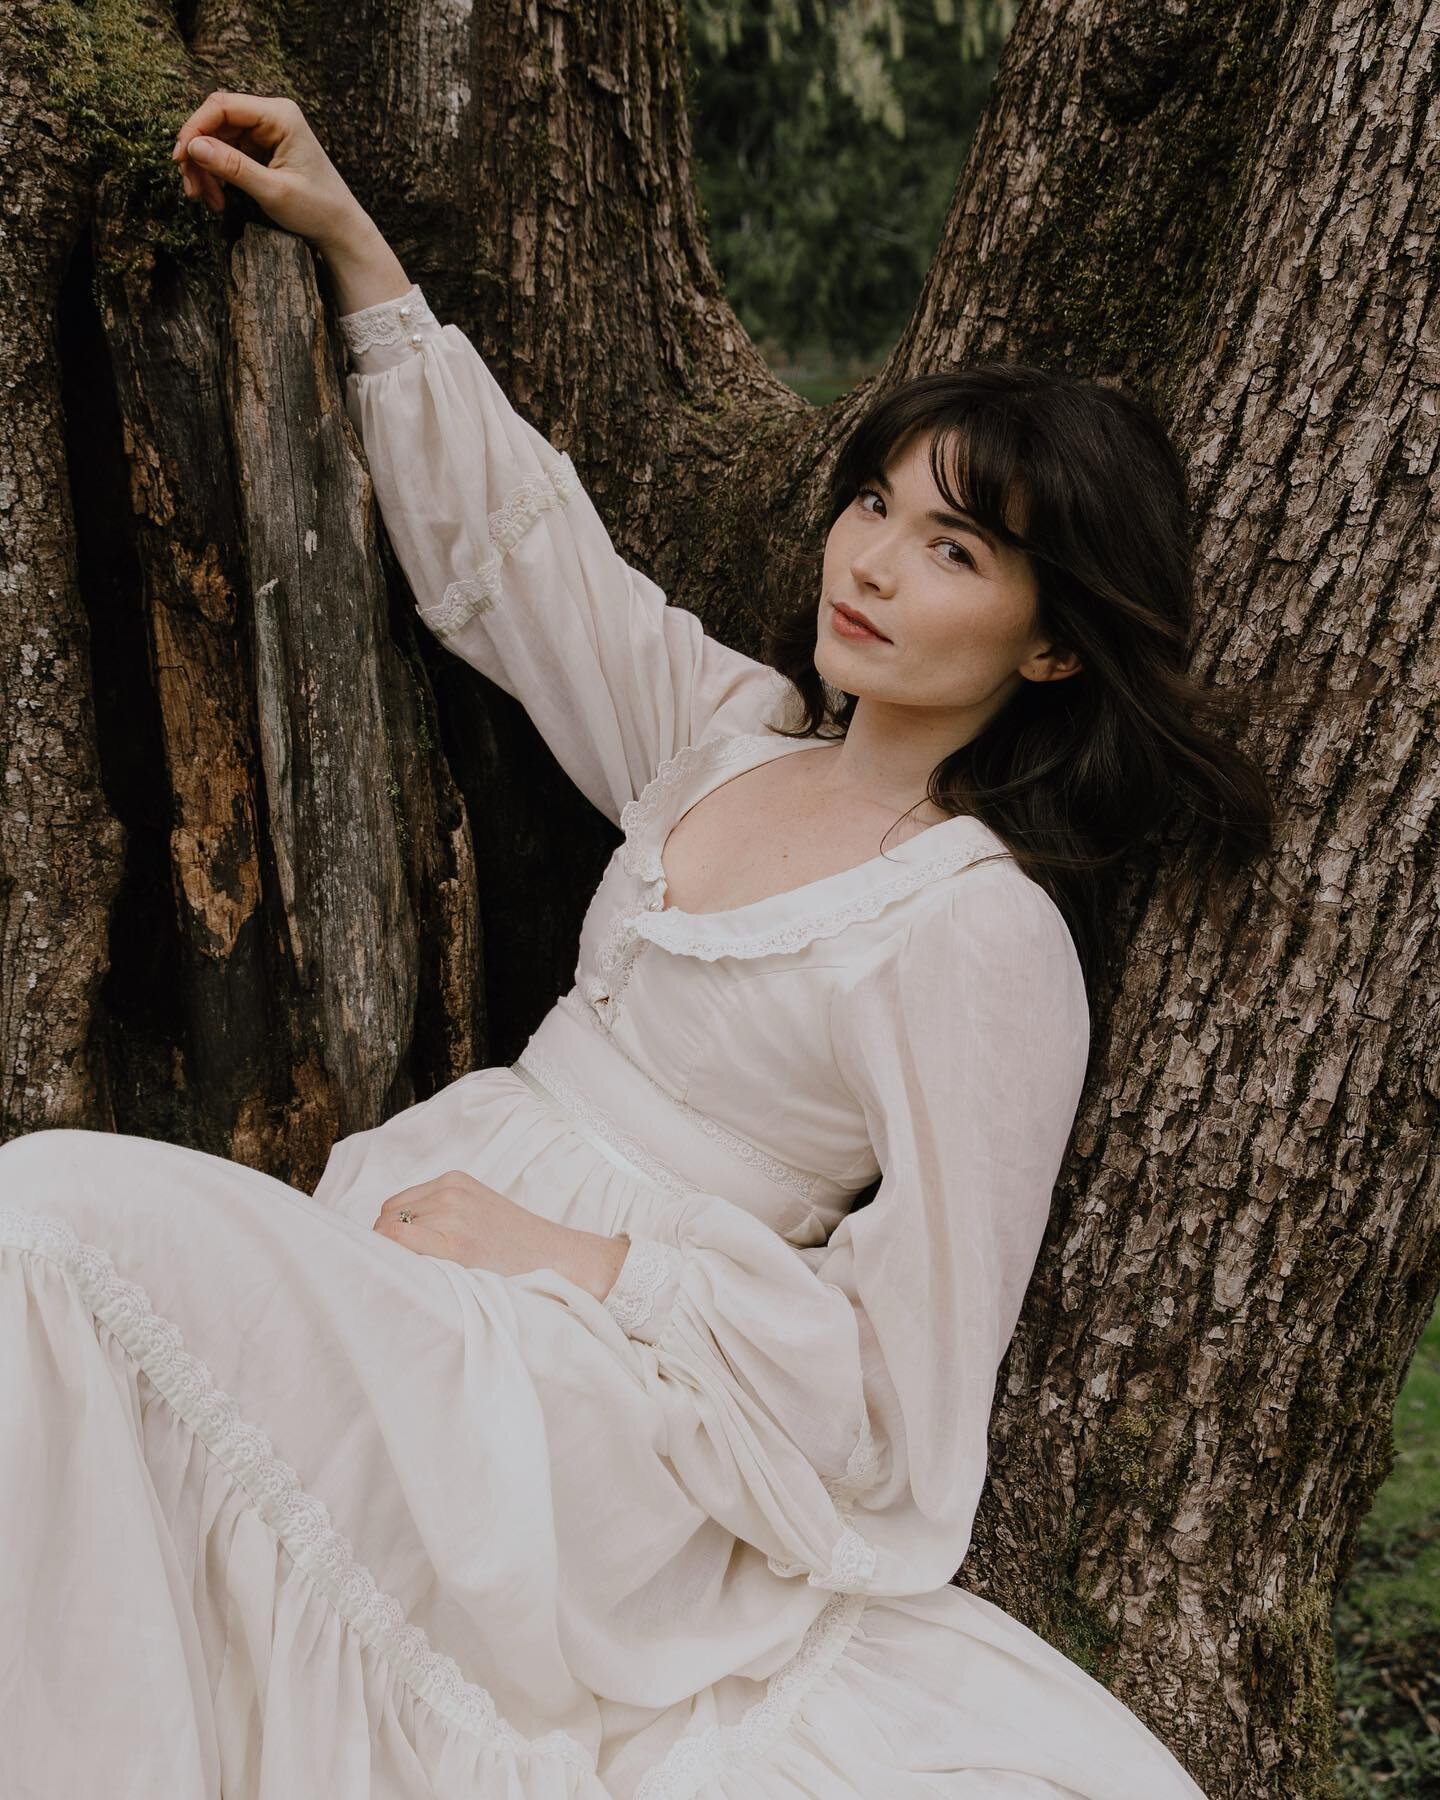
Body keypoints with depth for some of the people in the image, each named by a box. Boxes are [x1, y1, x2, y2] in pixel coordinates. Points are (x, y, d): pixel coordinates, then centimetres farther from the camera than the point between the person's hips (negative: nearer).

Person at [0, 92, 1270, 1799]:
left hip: (608, 1388, -7)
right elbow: (507, 539, 18)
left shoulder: (989, 938, -12)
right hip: (445, 1233, 8)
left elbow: (906, 1372, -12)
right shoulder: (737, 730, 9)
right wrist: (349, 239, 18)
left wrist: (585, 1259, -14)